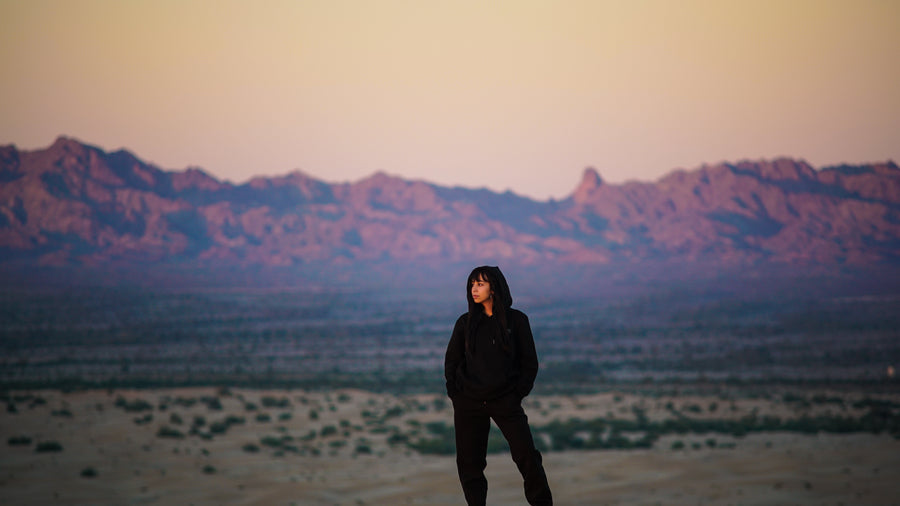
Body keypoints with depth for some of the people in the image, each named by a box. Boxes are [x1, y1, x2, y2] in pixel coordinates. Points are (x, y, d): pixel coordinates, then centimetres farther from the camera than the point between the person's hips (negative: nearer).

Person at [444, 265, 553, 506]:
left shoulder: (516, 320, -1)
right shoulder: (466, 322, 4)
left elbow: (529, 362, 4)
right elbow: (452, 361, 13)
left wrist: (518, 394, -4)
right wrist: (455, 394, 2)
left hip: (505, 401, -2)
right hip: (468, 402, 2)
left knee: (526, 455, -8)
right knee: (469, 462, 1)